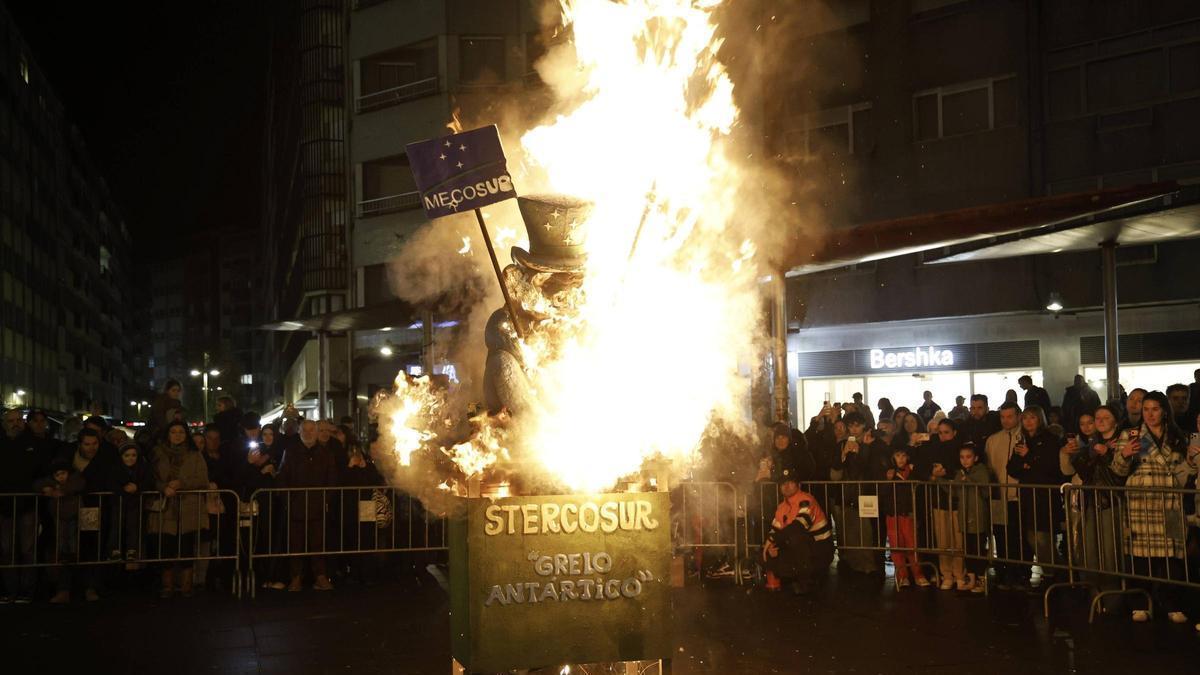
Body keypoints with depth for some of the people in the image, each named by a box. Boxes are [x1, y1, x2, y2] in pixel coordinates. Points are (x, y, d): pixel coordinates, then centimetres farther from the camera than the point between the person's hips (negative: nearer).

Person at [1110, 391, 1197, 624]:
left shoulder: (1176, 438, 13)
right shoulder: (1132, 435, 7)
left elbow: (1181, 473, 14)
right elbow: (1119, 470, 1)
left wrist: (1192, 458, -4)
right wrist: (1124, 454, -19)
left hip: (1168, 503, 1)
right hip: (1140, 502, -1)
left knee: (1170, 554, -2)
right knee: (1140, 552, -4)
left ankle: (1172, 606, 6)